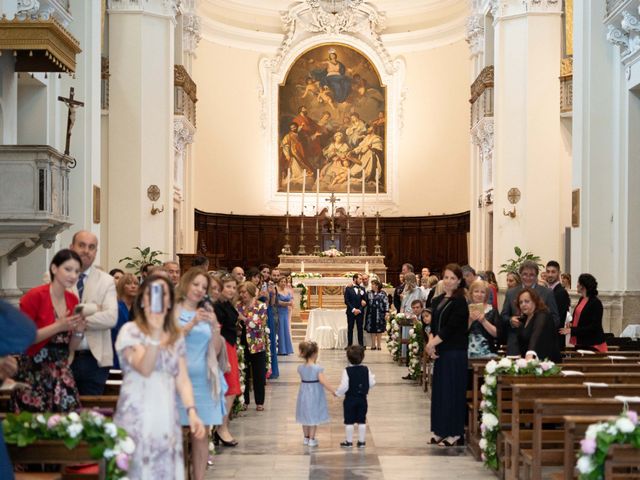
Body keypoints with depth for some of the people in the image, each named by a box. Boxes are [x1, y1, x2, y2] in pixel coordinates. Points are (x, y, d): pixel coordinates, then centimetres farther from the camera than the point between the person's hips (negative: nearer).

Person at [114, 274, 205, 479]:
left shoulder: (176, 337, 13)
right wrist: (156, 333, -30)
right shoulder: (130, 331, -4)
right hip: (137, 418, -5)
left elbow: (182, 379, 9)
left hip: (167, 418, 5)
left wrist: (192, 412, -4)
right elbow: (145, 369, -18)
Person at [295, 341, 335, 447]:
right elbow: (323, 382, -25)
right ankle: (311, 439, 11)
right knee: (314, 418, 7)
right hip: (315, 395, -5)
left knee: (305, 417, 17)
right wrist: (333, 391, -19)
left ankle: (306, 438, 28)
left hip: (304, 394, 5)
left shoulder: (300, 368, -5)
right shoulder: (317, 368, -20)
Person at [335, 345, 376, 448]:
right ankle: (361, 441, 15)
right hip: (362, 399, 3)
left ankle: (349, 441, 13)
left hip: (350, 399, -3)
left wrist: (337, 393, -1)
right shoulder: (366, 370, -6)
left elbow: (344, 386, -17)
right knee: (362, 421, 11)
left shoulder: (347, 371, -16)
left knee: (349, 421, 7)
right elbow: (372, 383, 0)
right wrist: (373, 377, 20)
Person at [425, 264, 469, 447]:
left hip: (455, 351, -7)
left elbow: (450, 328, -16)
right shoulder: (437, 301, 12)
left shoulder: (460, 302, -9)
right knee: (439, 389, 9)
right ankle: (441, 431, 17)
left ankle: (455, 433, 3)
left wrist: (432, 343, -14)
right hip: (440, 352, 7)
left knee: (453, 389, -4)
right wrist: (431, 342, -8)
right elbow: (433, 325, 9)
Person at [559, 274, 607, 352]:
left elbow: (594, 326, -17)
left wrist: (572, 330, -20)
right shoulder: (581, 299, 10)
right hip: (580, 342, 8)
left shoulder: (596, 303, -14)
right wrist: (571, 324, 3)